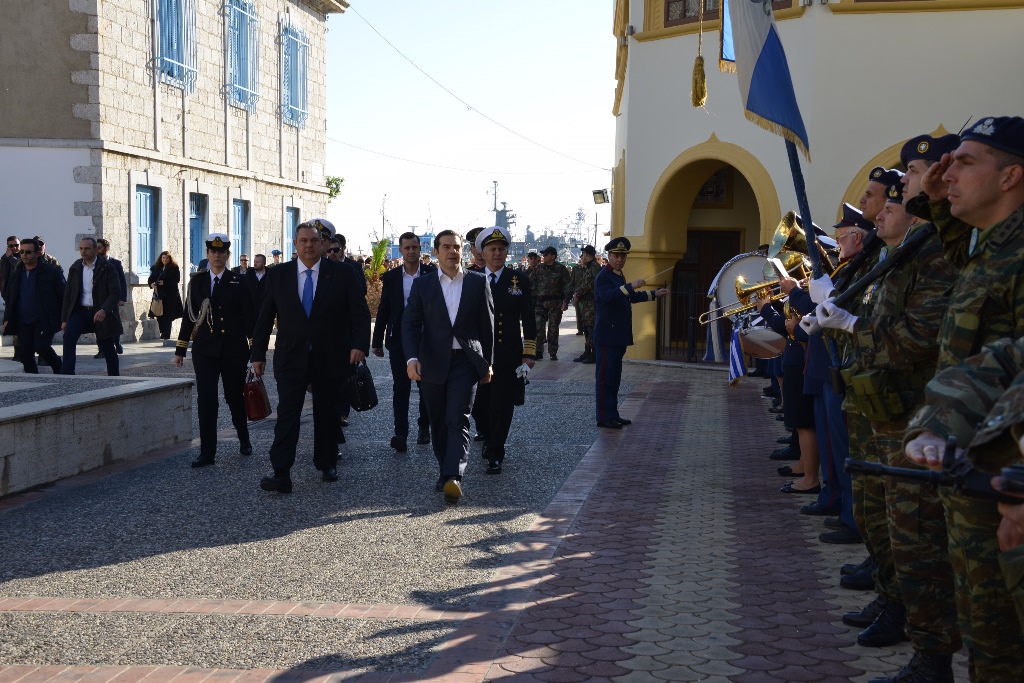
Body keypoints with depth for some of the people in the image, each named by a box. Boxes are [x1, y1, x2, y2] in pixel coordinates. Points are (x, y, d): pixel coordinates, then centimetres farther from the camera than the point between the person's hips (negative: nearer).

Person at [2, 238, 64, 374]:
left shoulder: (51, 272, -5)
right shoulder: (17, 274, 12)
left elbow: (64, 295, -6)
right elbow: (10, 298, 19)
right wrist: (7, 319, 10)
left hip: (44, 321, -6)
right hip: (23, 322, 6)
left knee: (42, 347, -19)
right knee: (26, 353, 4)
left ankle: (59, 369, 8)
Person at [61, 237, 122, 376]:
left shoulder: (107, 268, -7)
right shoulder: (75, 268, 6)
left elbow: (115, 292, -14)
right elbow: (68, 295, 10)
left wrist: (104, 310, -30)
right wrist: (64, 319, 5)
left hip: (101, 313, -3)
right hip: (80, 311, 3)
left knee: (107, 349, 6)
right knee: (69, 336, -22)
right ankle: (67, 374, -22)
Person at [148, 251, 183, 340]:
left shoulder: (174, 268, 2)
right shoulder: (156, 268, 13)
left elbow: (177, 279, -7)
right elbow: (151, 279, 14)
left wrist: (165, 282, -15)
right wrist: (152, 284, -9)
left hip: (170, 295, -3)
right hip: (159, 294, 3)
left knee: (168, 316, -4)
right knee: (159, 315, -1)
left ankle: (166, 334, 2)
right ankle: (164, 333, 13)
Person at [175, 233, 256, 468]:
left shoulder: (239, 281, 0)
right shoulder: (197, 281, 7)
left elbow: (249, 316, -2)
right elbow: (189, 316, 10)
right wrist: (180, 349, 9)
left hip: (234, 349, -2)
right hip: (204, 350, 2)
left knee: (235, 397, 9)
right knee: (206, 400, -3)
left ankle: (244, 439, 32)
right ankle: (207, 452, 2)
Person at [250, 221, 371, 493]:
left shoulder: (340, 274, -1)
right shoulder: (278, 275, 4)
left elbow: (360, 312, -3)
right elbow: (265, 317, 7)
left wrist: (360, 344, -17)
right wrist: (258, 354, 4)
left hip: (330, 357, 0)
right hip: (291, 357, 0)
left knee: (327, 414, 11)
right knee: (287, 413, -9)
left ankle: (327, 465, 26)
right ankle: (281, 474, -11)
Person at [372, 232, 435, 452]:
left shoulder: (432, 274, 0)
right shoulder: (391, 277, 5)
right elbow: (383, 310, 8)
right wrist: (377, 341, 7)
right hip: (398, 340, 1)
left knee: (426, 385, 10)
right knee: (401, 387, -3)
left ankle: (424, 427, 26)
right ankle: (400, 434, -7)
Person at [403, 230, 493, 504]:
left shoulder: (478, 282, 3)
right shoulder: (422, 285, 4)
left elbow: (487, 324, 8)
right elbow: (410, 324, 0)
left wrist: (487, 362, 9)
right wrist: (412, 358, -15)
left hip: (466, 361, -2)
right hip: (432, 363, 2)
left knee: (458, 420, -13)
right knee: (438, 424, 10)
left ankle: (453, 477, -20)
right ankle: (445, 472, 23)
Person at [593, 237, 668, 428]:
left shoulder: (619, 276, 17)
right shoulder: (603, 277, -13)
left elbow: (629, 297, 31)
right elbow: (607, 296, -32)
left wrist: (654, 294, 35)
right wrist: (630, 286, -40)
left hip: (619, 336, 10)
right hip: (607, 335, -10)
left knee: (614, 377, 13)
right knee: (605, 376, -5)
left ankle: (612, 415, 20)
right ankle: (604, 418, -2)